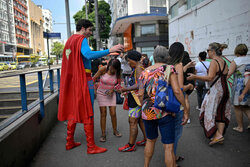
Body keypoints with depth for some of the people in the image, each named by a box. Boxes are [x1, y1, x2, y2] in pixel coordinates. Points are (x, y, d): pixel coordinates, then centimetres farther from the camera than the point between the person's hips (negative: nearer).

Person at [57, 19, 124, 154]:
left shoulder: (69, 40, 18)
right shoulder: (81, 39, -10)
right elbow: (89, 55, -30)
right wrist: (109, 50, -34)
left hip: (71, 80, 9)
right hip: (83, 79, -9)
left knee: (73, 110, 15)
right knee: (87, 112, -3)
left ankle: (70, 142, 25)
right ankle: (91, 147, 4)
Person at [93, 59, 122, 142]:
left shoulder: (117, 73, -10)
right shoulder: (103, 70, -16)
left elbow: (118, 84, 1)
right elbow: (94, 79, -9)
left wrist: (112, 89, -17)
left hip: (111, 94, 2)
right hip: (101, 94, -2)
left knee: (113, 113, 1)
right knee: (103, 114, 0)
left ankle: (115, 130, 24)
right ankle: (103, 134, 11)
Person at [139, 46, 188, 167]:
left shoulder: (145, 71, 6)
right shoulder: (169, 68, -5)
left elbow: (140, 94, 6)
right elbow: (177, 91, -15)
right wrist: (185, 110, -7)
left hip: (147, 112, 5)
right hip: (165, 112, -4)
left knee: (150, 140, 24)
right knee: (169, 146, 3)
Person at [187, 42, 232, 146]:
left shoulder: (214, 61, -14)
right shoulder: (223, 62, 12)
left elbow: (210, 77, -24)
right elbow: (225, 76, 16)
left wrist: (195, 77, -23)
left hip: (216, 90, -9)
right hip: (224, 89, 9)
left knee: (210, 111, 1)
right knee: (221, 113, 13)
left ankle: (217, 135, -2)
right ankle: (220, 134, 18)